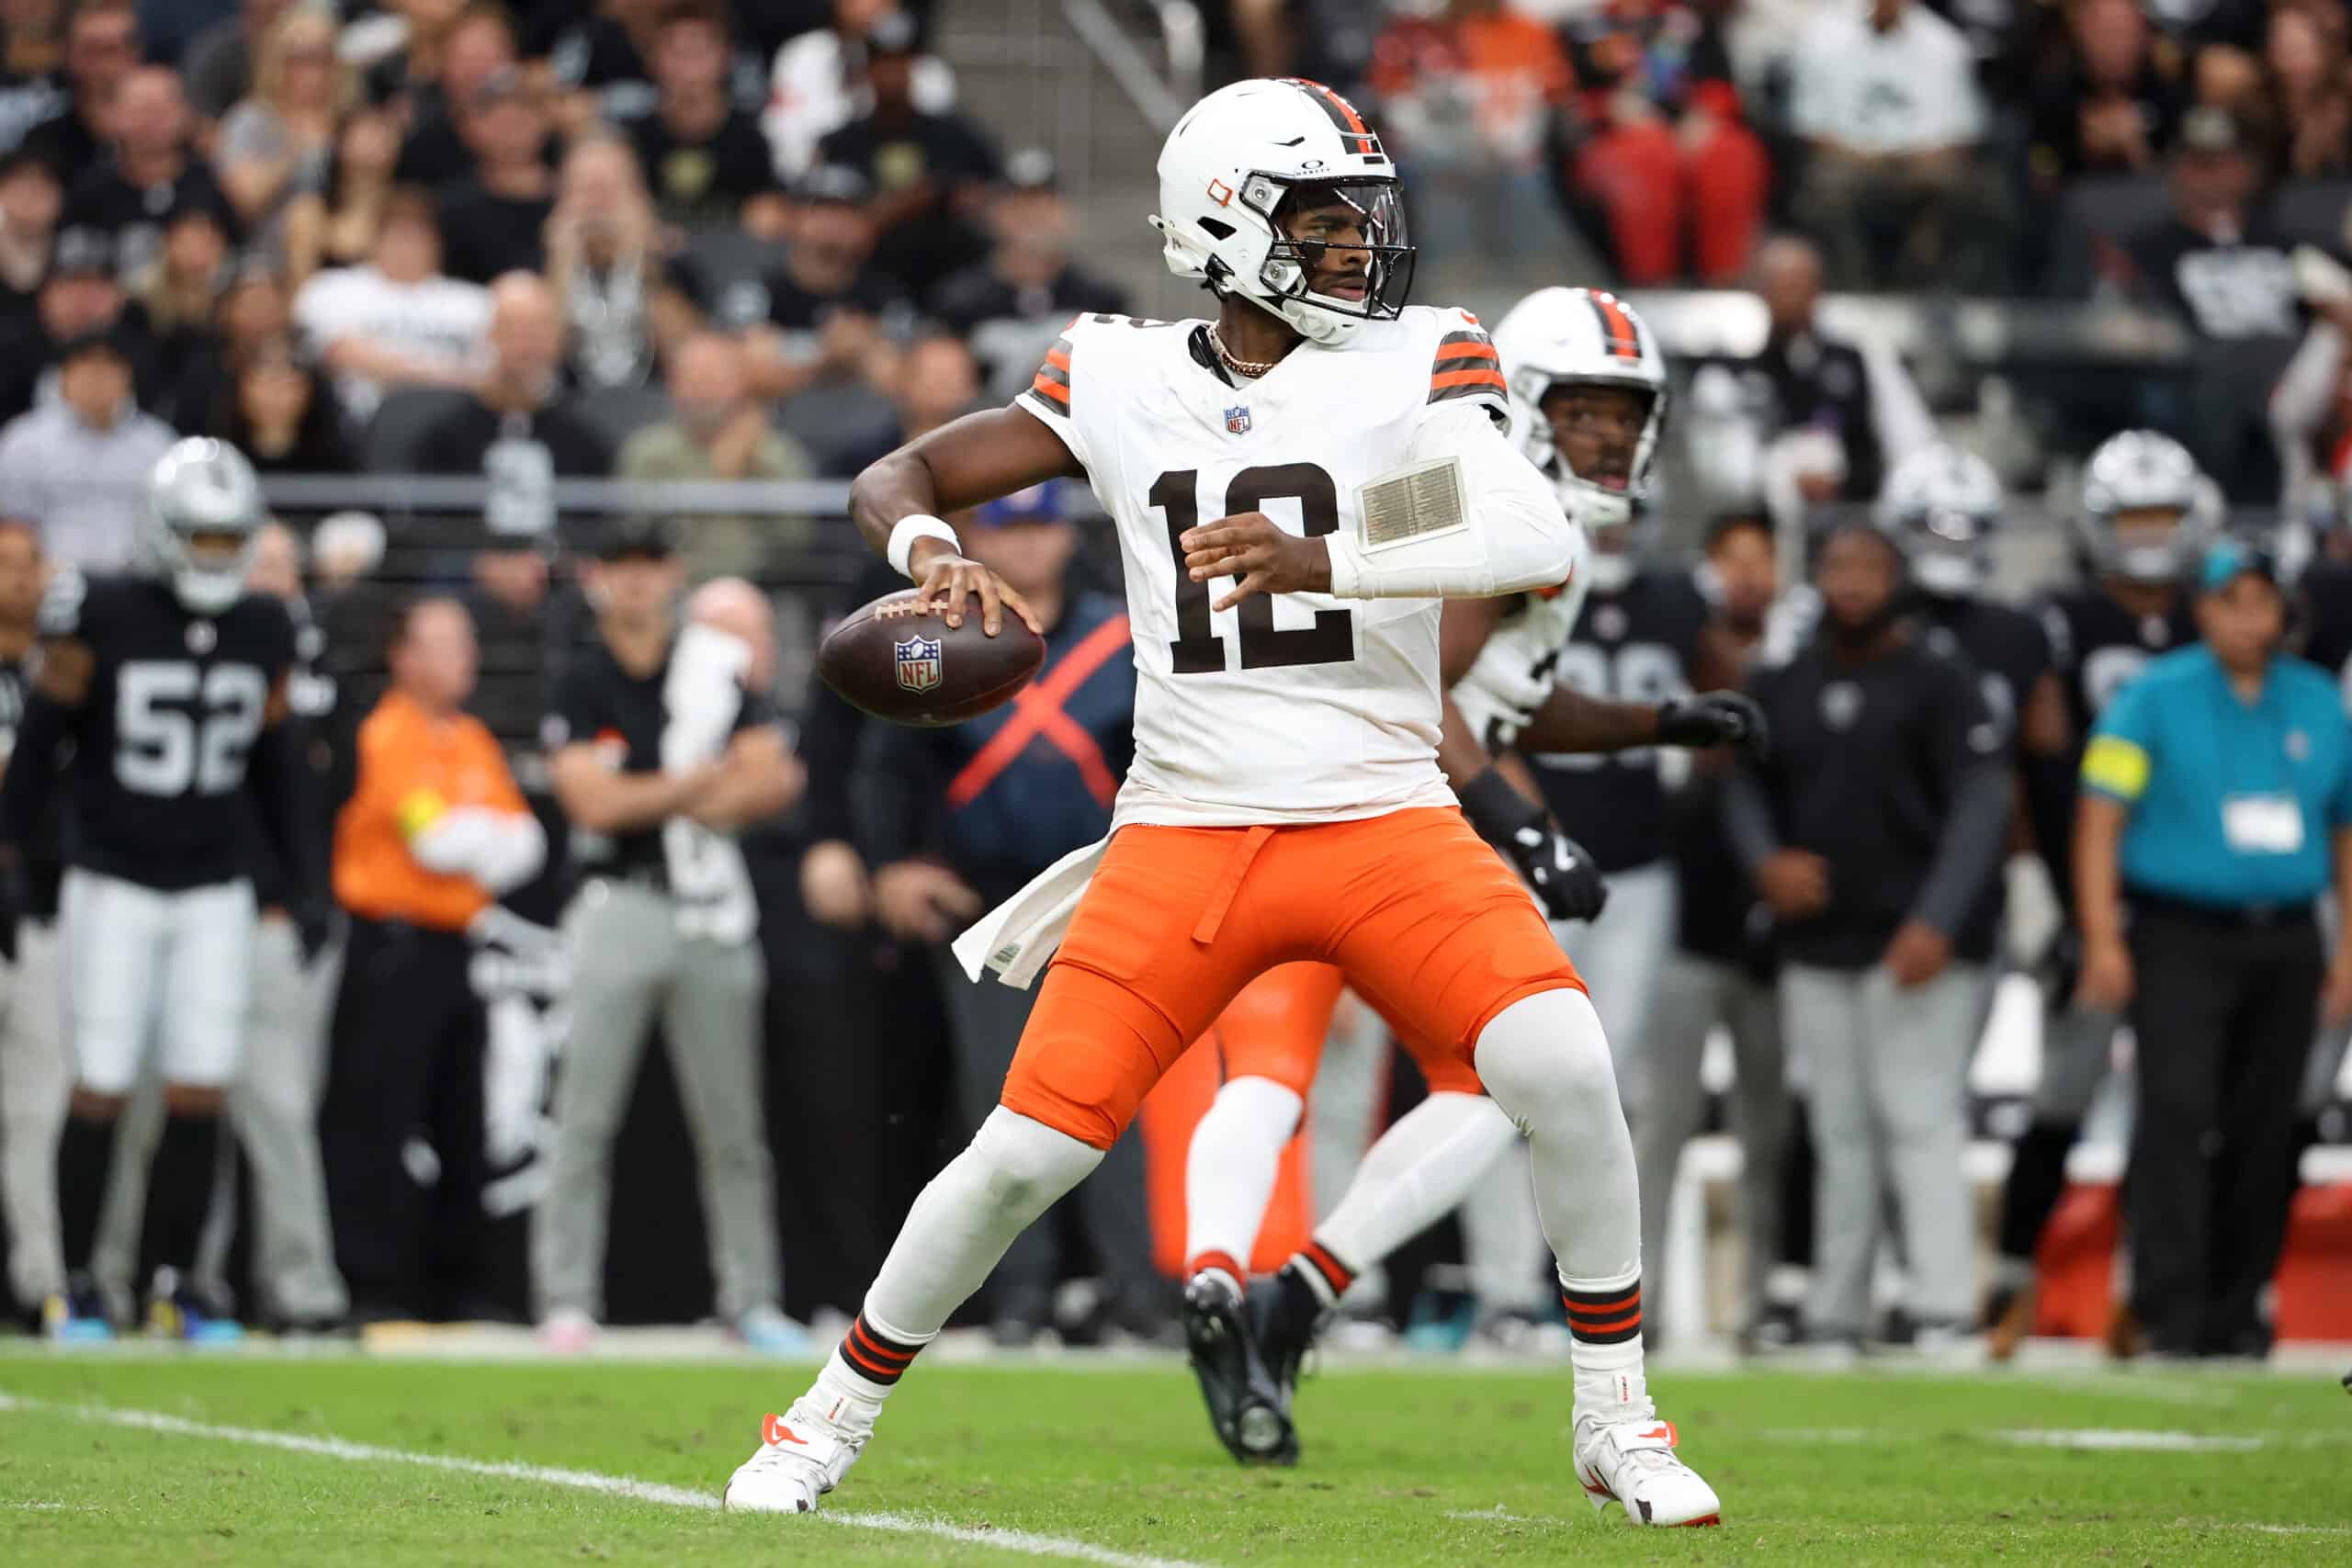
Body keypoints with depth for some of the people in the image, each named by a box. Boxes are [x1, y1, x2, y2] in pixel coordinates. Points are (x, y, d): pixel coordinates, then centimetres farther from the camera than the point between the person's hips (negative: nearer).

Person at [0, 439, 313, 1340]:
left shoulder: (263, 634, 4)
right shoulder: (103, 620, -9)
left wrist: (304, 882, 13)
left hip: (215, 894, 4)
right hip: (114, 886, -4)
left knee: (199, 1094, -1)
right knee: (101, 1090, -4)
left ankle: (175, 1286, 8)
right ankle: (75, 1289, 5)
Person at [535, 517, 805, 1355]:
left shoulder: (718, 667, 6)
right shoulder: (579, 687, 0)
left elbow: (771, 780, -2)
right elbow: (594, 802, -11)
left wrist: (654, 800, -9)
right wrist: (705, 780, -7)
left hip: (711, 910, 2)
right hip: (620, 906, -2)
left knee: (731, 1125, 5)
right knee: (585, 1118, -6)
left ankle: (753, 1300, 11)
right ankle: (565, 1301, -3)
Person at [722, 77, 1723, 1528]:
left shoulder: (1418, 364, -1)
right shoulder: (1121, 384, 5)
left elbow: (1543, 545, -16)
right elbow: (896, 479, 11)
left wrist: (1318, 563, -28)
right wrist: (930, 550, -14)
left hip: (1387, 822, -1)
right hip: (1186, 837, 1)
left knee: (1562, 1067, -23)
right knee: (1028, 1151, -6)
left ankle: (1616, 1419, -4)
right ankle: (836, 1416, 17)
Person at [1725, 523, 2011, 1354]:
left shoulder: (1938, 684, -3)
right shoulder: (1780, 688, 12)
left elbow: (1980, 805, -9)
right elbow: (1747, 786, 19)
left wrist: (1937, 921, -19)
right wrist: (1765, 859, -3)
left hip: (1916, 945, -5)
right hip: (1815, 947, 5)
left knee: (1919, 1122, -12)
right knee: (1841, 1133, 8)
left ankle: (1943, 1309, -15)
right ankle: (1835, 1314, 12)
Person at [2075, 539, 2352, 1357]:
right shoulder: (2155, 698, 0)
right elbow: (2099, 820, -4)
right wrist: (2102, 942, -12)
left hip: (2285, 946, 4)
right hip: (2180, 941, -4)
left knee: (2263, 1133, 4)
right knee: (2177, 1113, -16)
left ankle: (2236, 1311, 13)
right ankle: (2171, 1310, -19)